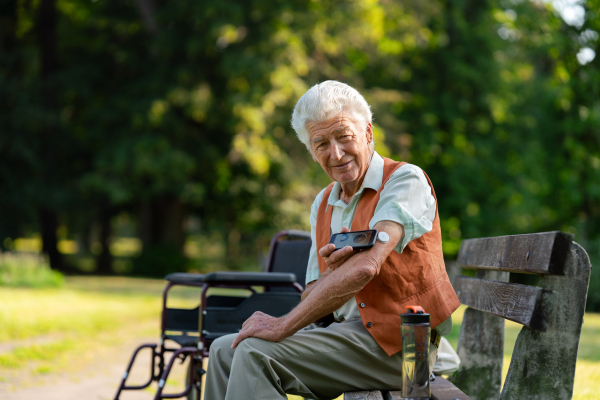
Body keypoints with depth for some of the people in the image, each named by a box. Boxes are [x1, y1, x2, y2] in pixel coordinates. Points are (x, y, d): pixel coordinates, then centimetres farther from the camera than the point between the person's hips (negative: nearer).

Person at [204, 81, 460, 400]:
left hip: (396, 341, -8)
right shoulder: (322, 205, 15)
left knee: (256, 353, -22)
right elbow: (312, 298, 11)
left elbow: (365, 267, -24)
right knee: (225, 350, -1)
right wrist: (332, 271, -15)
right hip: (348, 333, 8)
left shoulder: (406, 180, -9)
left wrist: (283, 326, -21)